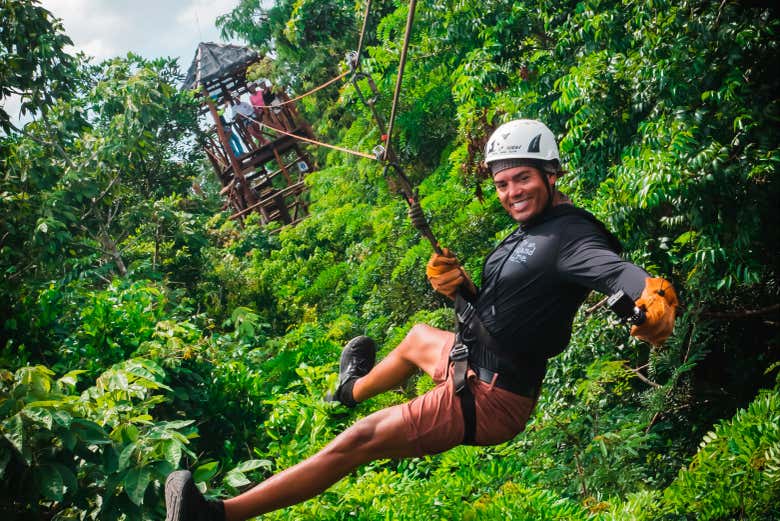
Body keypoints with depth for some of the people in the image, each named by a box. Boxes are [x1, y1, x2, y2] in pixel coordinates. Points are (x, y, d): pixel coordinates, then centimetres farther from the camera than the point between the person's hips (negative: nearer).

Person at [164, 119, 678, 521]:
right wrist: (457, 287, -8)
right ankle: (353, 390, 67)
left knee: (356, 443, -8)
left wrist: (655, 296, -62)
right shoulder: (527, 235, 9)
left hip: (486, 400, -9)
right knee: (419, 337, 36)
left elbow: (616, 268, -40)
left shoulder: (569, 235, -19)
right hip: (474, 364, 10)